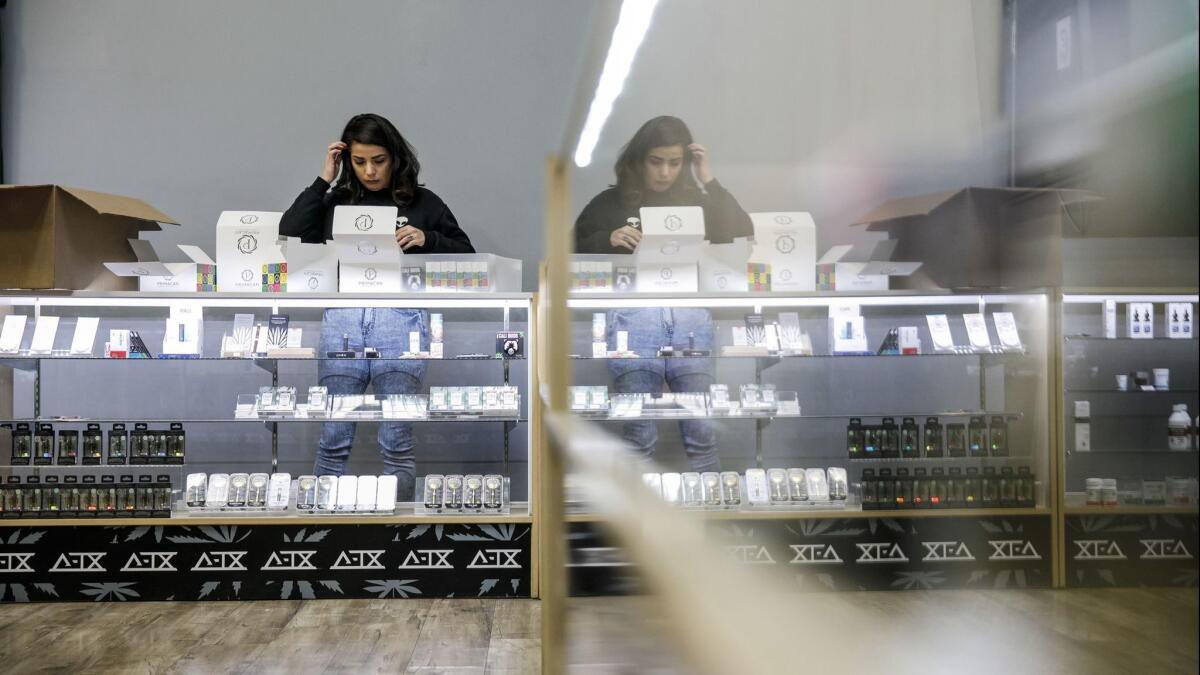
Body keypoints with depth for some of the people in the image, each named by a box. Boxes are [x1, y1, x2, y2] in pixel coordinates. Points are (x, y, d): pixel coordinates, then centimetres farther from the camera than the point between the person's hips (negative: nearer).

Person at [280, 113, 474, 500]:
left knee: (397, 444, 2)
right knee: (333, 441, 4)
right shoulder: (337, 202, 16)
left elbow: (466, 255, 10)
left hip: (401, 319, -2)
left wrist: (426, 239, -8)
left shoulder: (422, 203, 11)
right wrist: (325, 179, 6)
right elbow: (289, 233, 2)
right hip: (342, 320, 2)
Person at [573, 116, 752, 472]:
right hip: (633, 317, -2)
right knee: (640, 437, 0)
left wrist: (709, 180, 3)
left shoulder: (695, 201, 16)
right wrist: (608, 240, -9)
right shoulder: (611, 203, 10)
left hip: (690, 317, 2)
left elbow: (742, 235, 3)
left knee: (701, 433, 2)